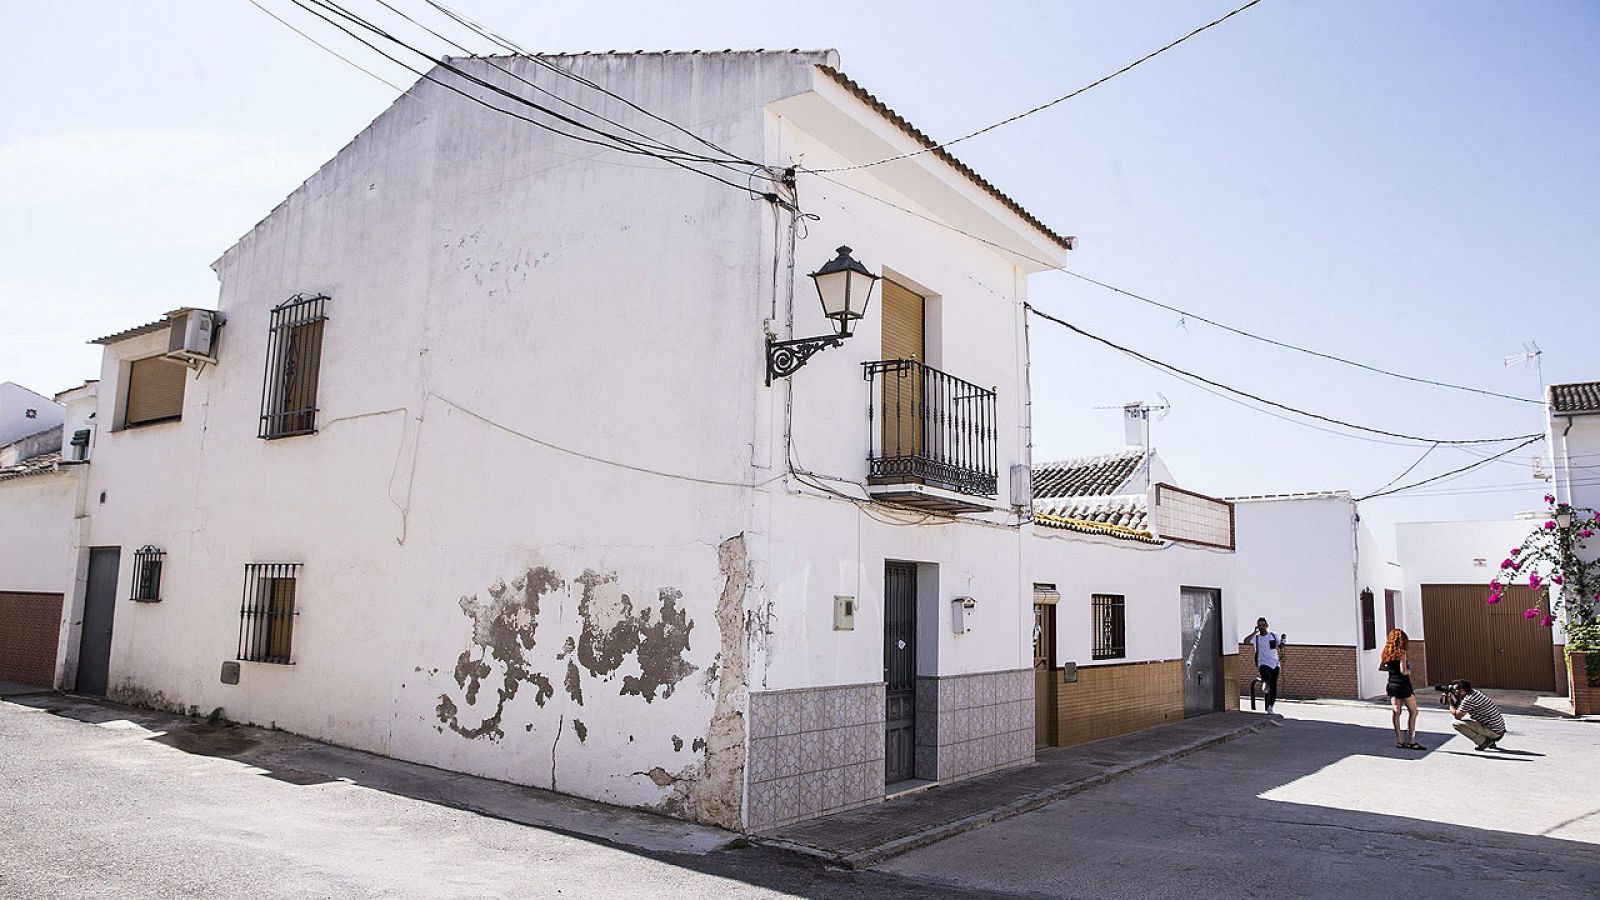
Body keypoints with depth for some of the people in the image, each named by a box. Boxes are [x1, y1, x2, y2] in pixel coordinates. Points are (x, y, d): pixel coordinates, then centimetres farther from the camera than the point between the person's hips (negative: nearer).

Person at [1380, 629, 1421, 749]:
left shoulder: (1386, 652, 4)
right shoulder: (1402, 653, -15)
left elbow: (1380, 667, 9)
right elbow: (1403, 671, -21)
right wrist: (1409, 671, 0)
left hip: (1391, 684, 7)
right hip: (1402, 685, -7)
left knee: (1396, 712, 11)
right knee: (1413, 712, 4)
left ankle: (1399, 741, 13)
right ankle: (1411, 741, 3)